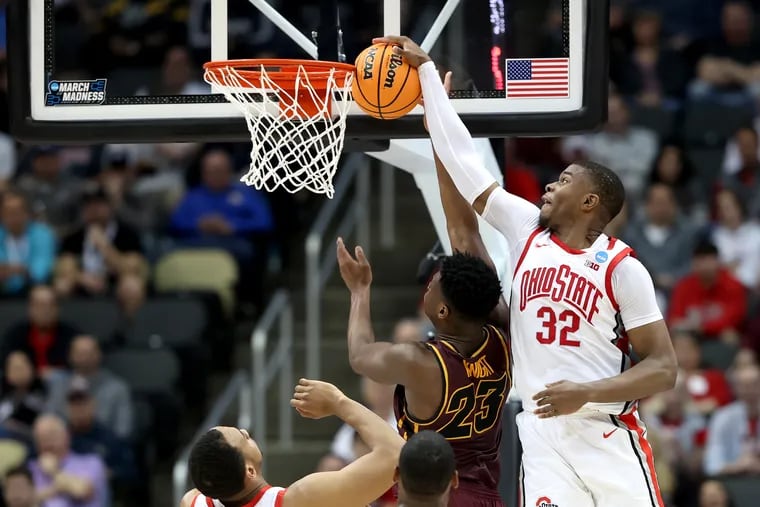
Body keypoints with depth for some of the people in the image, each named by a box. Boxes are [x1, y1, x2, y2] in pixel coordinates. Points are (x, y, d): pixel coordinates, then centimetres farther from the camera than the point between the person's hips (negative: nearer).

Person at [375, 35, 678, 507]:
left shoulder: (622, 268, -5)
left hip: (610, 438, -3)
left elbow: (664, 368, -7)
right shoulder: (527, 230, 8)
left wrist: (587, 393, -19)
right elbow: (462, 157, 12)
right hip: (543, 436, 3)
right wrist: (426, 71, 13)